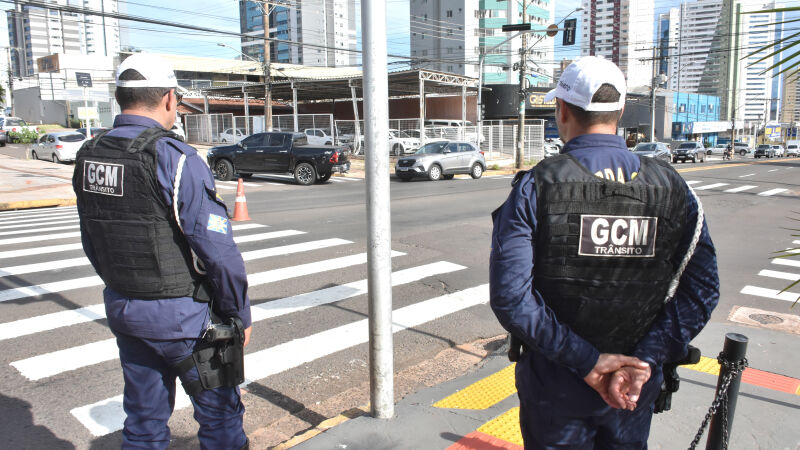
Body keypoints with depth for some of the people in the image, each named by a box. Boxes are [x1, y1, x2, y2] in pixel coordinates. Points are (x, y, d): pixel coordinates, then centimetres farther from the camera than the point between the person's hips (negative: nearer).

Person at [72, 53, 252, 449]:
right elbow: (217, 249, -21)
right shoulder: (174, 159, -20)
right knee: (219, 411, 11)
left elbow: (92, 242, 11)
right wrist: (239, 313, -8)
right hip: (178, 314, -7)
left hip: (120, 307, 7)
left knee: (144, 417, 20)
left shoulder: (88, 156, 3)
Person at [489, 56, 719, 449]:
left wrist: (585, 359, -17)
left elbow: (509, 295, -23)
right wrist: (643, 361, -13)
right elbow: (701, 289, -11)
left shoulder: (534, 188, -15)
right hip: (635, 392, 3)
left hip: (555, 387, -2)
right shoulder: (670, 187, -6)